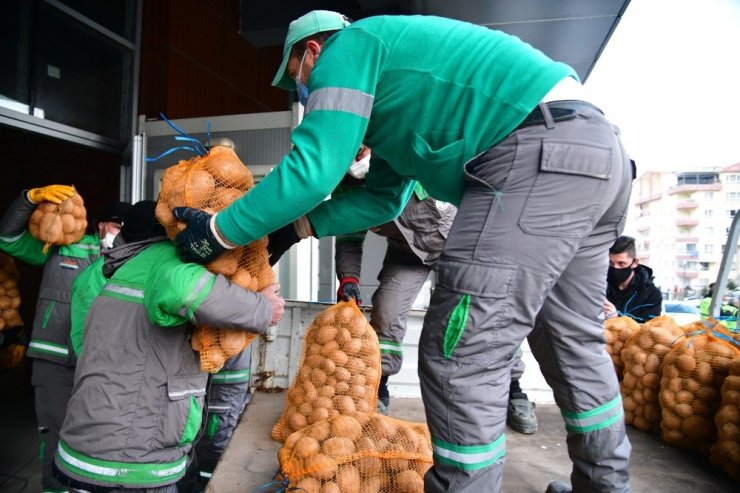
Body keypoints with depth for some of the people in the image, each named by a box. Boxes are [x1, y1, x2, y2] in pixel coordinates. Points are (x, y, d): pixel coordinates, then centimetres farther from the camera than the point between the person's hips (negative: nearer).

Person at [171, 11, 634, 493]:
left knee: (460, 359, -8)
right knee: (573, 341, 19)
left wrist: (220, 232, 2)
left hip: (539, 152, -11)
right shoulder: (385, 68, 31)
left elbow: (313, 169, -10)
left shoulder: (350, 45, 4)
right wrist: (293, 225, 25)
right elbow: (382, 198, 26)